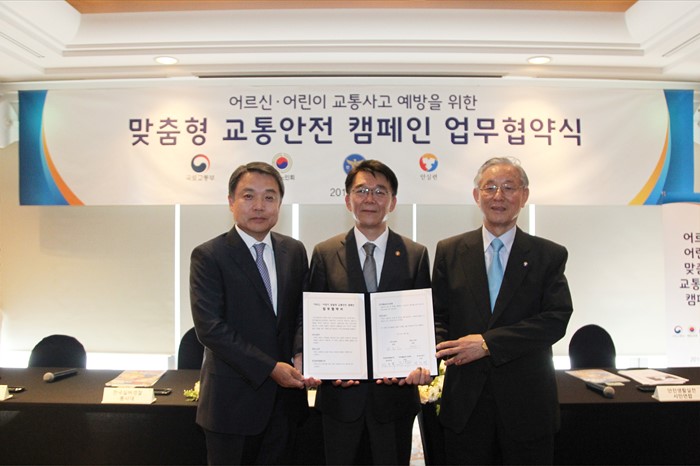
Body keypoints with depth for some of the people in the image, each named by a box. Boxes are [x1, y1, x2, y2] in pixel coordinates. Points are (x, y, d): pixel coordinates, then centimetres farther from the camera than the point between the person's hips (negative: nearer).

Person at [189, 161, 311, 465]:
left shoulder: (295, 251, 4)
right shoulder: (208, 256, -11)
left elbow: (304, 312, 8)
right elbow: (210, 328, -17)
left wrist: (301, 357, -9)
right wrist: (270, 368, -18)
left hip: (285, 394, 4)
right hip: (233, 398, -4)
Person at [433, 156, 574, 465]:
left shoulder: (550, 255, 0)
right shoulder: (449, 251, 3)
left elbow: (557, 320, -10)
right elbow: (437, 315, 4)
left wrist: (488, 343, -18)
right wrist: (440, 348, -17)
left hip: (527, 403, 0)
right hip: (465, 402, 1)